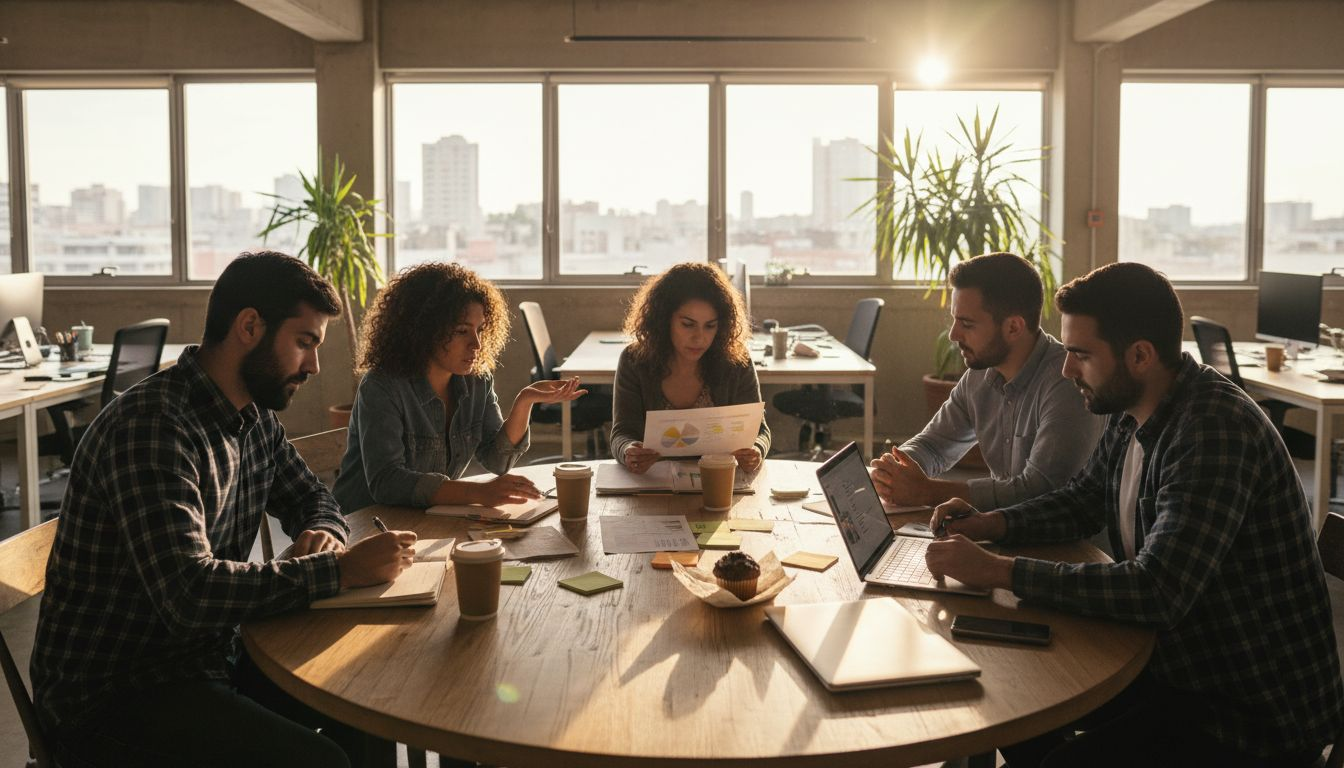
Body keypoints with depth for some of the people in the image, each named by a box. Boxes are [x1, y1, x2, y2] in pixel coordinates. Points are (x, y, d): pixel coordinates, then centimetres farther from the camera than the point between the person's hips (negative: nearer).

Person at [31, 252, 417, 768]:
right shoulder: (150, 426, -24)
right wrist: (338, 569, -27)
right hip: (111, 695, -8)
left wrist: (323, 534, -5)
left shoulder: (256, 417, 4)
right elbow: (190, 592, -32)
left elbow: (311, 497, 18)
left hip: (211, 657, 9)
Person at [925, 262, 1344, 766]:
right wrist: (992, 525, -1)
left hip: (1258, 711, -8)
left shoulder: (1215, 429, -27)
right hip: (1180, 663, 8)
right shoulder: (1132, 414, 1)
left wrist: (1001, 571, -29)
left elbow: (1157, 591, -33)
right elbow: (1082, 500, 17)